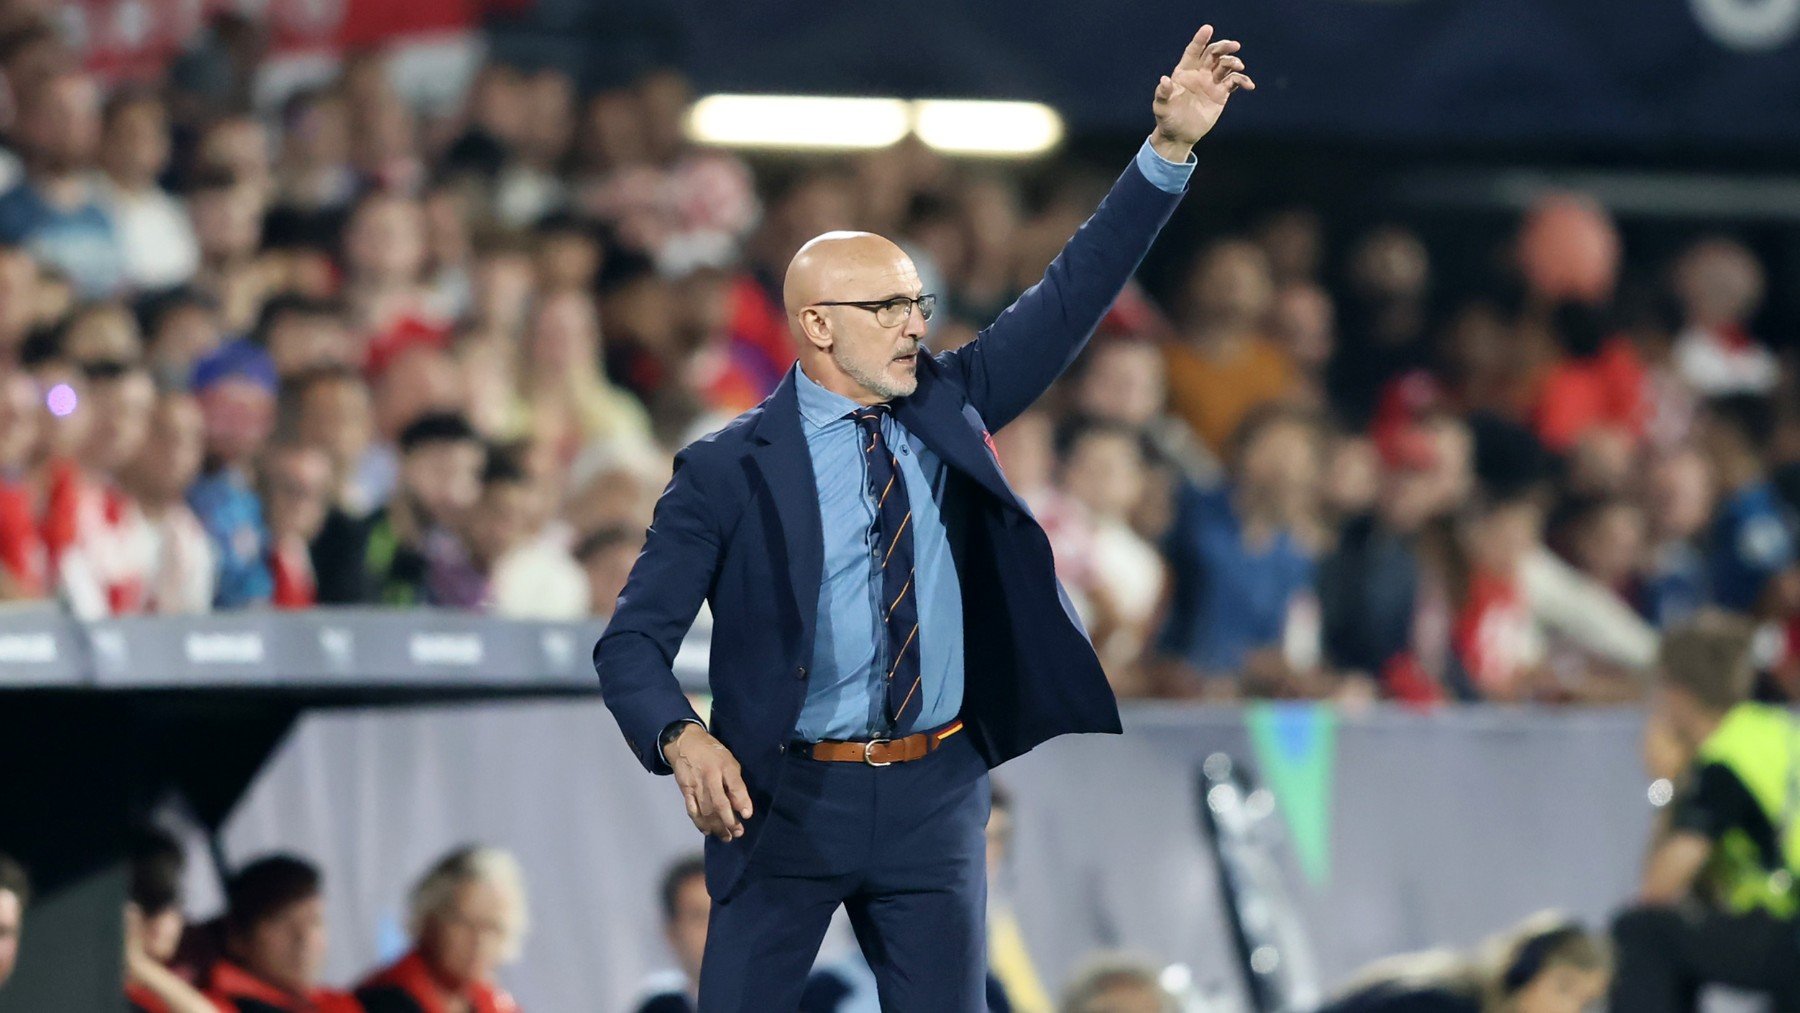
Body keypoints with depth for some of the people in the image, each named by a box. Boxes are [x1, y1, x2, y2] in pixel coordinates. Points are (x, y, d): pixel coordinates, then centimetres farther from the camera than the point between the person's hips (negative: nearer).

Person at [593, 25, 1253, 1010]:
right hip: (785, 801, -4)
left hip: (932, 804, 4)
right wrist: (683, 741, -28)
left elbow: (1069, 299, 3)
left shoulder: (945, 410, 6)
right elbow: (631, 642, -8)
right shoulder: (728, 472, -7)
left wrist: (1167, 151, -5)